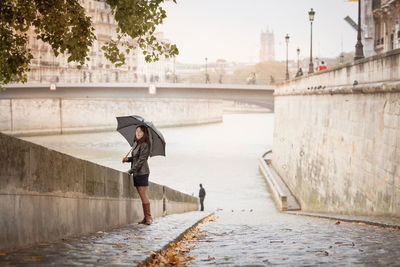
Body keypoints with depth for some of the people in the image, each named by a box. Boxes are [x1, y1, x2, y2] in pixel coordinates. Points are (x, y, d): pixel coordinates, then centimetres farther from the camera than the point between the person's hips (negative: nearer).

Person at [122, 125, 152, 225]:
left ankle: (148, 217, -6)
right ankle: (146, 217, 10)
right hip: (136, 173, 8)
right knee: (142, 194, 8)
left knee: (143, 194, -9)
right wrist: (128, 159, 2)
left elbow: (141, 160, -17)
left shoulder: (144, 145, -13)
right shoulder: (136, 143, 13)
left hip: (142, 172, -8)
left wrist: (130, 171, -17)